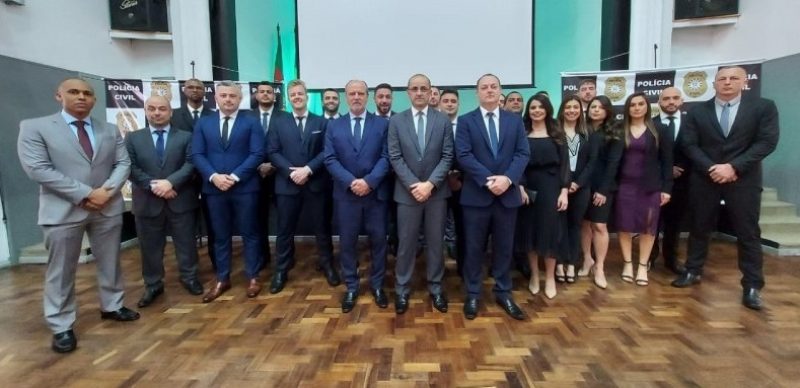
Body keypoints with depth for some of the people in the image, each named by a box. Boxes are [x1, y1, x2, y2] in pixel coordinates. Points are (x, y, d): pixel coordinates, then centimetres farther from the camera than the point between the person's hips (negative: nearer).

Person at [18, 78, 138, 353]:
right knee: (61, 271, 4)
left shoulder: (110, 131, 11)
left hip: (108, 208, 4)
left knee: (110, 263, 14)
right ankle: (61, 327, 16)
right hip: (63, 211, -3)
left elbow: (123, 163, 5)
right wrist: (84, 194, -17)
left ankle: (112, 306, 31)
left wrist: (107, 190, -14)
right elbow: (37, 169, -12)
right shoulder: (34, 127, -2)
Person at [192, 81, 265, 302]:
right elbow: (197, 155, 3)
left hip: (244, 187, -2)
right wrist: (213, 176, -13)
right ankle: (222, 280, 23)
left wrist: (235, 176, -16)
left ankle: (252, 278, 17)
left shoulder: (251, 122, 2)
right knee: (221, 235, 11)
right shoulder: (203, 123, 11)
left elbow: (257, 154, -7)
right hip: (214, 188, 3)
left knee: (249, 233, 6)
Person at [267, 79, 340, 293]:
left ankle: (327, 265, 26)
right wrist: (291, 171, -14)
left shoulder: (321, 123, 6)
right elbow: (272, 152, 0)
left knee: (321, 227, 9)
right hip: (287, 184, 1)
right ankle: (281, 271, 20)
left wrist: (308, 169, -15)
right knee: (285, 230, 8)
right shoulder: (279, 124, 9)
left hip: (316, 183, 0)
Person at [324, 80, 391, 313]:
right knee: (347, 242, 7)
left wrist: (369, 181, -18)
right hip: (346, 194, 1)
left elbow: (386, 157, -5)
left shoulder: (382, 124, 4)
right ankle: (351, 287, 23)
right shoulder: (334, 126, 8)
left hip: (376, 193, -1)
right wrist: (350, 182, -16)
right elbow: (330, 159, -1)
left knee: (378, 240, 8)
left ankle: (377, 285, 25)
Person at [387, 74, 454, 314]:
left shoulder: (443, 120, 3)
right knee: (406, 243, 6)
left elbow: (447, 156, -2)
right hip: (407, 192, 0)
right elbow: (395, 157, -3)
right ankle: (402, 290, 20)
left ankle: (436, 288, 24)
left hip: (437, 192, 1)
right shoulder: (396, 121, 2)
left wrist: (430, 183, -14)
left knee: (435, 242, 9)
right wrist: (413, 185, -13)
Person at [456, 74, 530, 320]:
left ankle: (503, 293, 26)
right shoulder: (466, 121, 1)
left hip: (508, 194, 3)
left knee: (504, 246, 12)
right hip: (476, 195, -2)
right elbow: (463, 155, -10)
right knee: (474, 247, 6)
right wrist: (488, 180, -19)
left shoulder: (515, 121, 10)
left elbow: (523, 153, 0)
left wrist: (507, 178, -16)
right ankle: (473, 294, 20)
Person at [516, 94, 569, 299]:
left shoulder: (557, 134, 6)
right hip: (527, 187, 1)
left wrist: (564, 190, -8)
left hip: (551, 187, 0)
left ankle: (550, 277, 16)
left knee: (550, 230, 2)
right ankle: (534, 275, 20)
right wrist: (520, 187, -13)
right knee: (529, 230, 5)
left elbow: (564, 163, 1)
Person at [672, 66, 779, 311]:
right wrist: (710, 169, -15)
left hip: (744, 180, -1)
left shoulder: (763, 107, 1)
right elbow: (690, 145, -2)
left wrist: (733, 167, -17)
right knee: (699, 228, 10)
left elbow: (767, 142, -7)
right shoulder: (697, 112, 4)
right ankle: (693, 272, 25)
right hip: (704, 179, 1)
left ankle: (752, 286, 12)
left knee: (748, 233, 3)